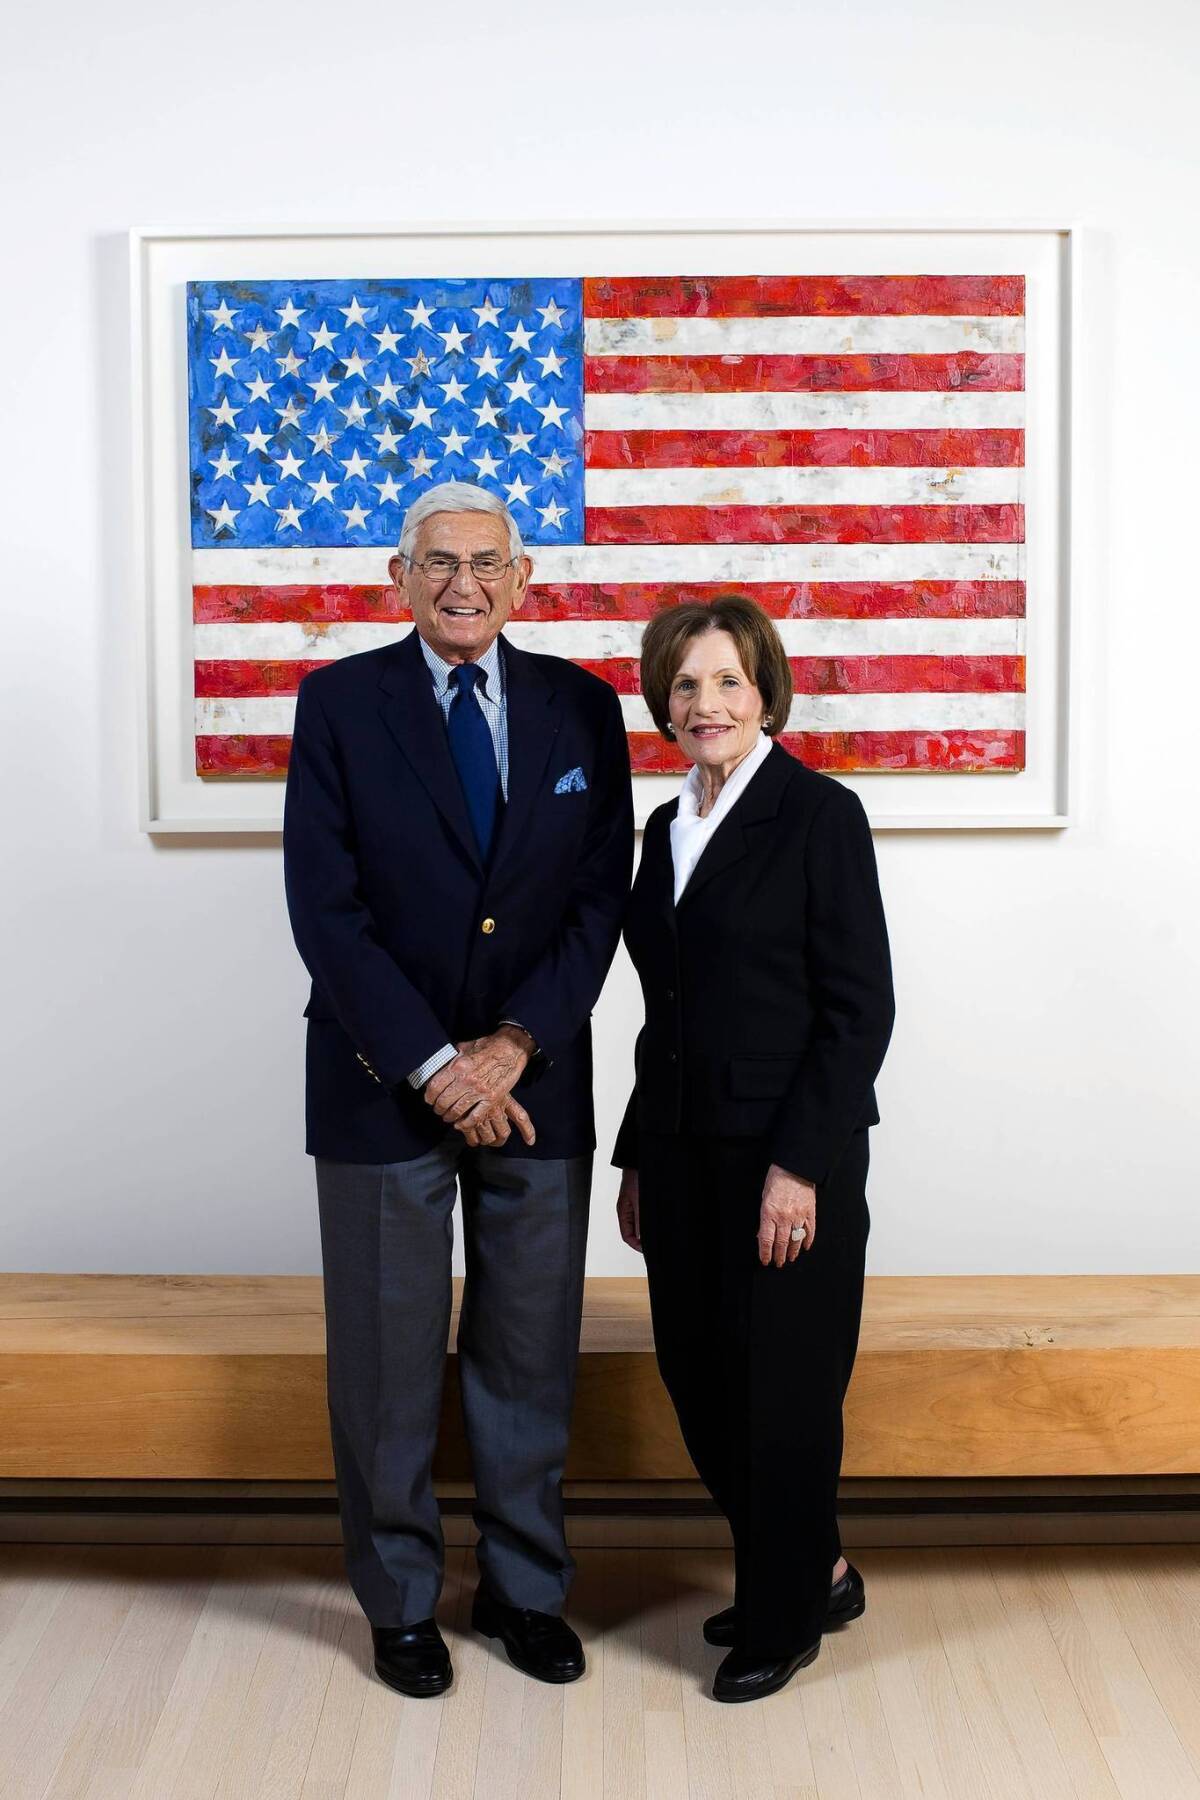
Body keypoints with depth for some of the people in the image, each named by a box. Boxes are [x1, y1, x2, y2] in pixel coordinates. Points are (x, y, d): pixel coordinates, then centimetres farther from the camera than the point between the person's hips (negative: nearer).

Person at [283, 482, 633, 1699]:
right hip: (383, 1085, -2)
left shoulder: (580, 706, 4)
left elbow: (601, 895, 0)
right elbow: (324, 908, -8)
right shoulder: (339, 702, -2)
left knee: (530, 1355, 11)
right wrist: (433, 1065, -14)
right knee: (388, 1361, 8)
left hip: (535, 1080, 2)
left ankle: (523, 1589, 30)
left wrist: (517, 1045, -12)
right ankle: (400, 1603, 27)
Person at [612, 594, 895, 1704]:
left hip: (789, 1152, -7)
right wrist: (638, 1156, 14)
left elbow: (860, 1008, -13)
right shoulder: (669, 828, 12)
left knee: (784, 1382, 5)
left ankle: (786, 1620, 26)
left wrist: (800, 1165, -18)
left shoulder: (819, 813, -9)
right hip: (685, 1148, 7)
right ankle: (818, 1566, 35)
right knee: (699, 1372, 12)